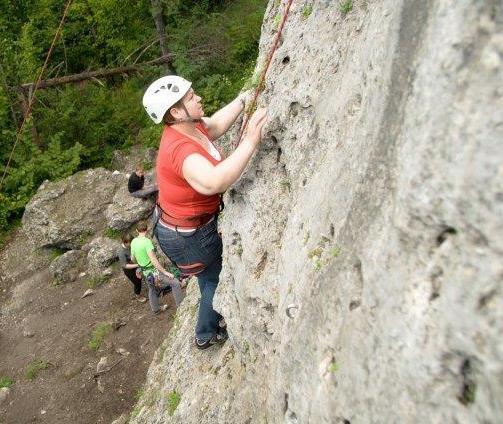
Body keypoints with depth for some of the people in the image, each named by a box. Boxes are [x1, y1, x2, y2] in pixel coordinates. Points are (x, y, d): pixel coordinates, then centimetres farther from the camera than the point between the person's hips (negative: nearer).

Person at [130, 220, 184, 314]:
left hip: (145, 273, 8)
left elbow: (133, 259, 14)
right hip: (153, 272, -8)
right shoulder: (146, 241, -23)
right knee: (175, 283, -3)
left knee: (152, 290, 28)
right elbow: (154, 260, -28)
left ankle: (155, 309, 45)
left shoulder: (133, 242, 1)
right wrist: (165, 272, -23)